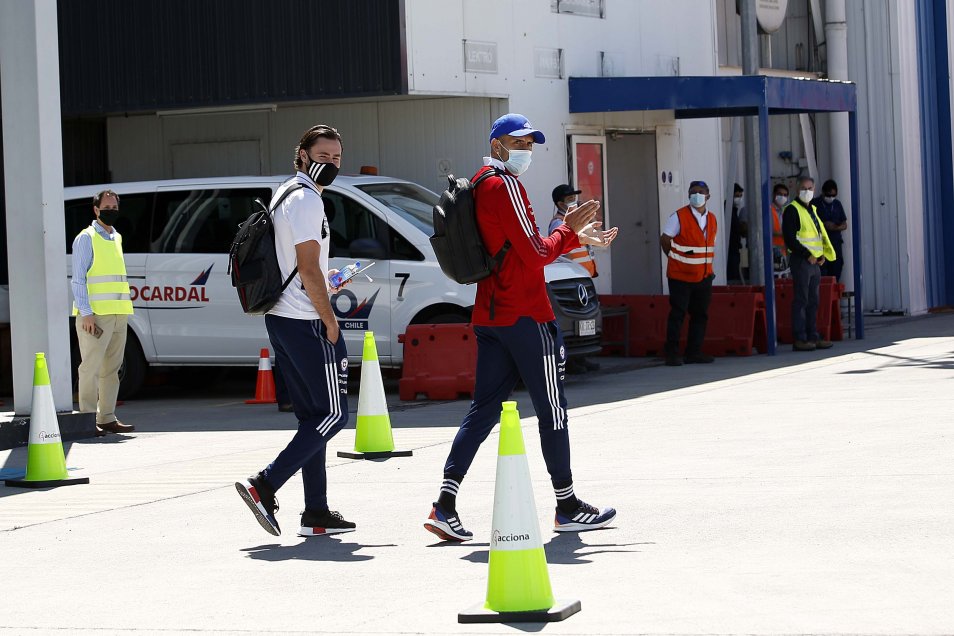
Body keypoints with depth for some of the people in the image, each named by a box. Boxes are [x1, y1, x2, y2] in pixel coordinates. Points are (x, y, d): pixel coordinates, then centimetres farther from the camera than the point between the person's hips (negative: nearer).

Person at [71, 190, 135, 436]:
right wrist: (86, 313, -16)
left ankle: (107, 418, 12)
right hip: (95, 314, -7)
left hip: (118, 314, 8)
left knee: (112, 368, 8)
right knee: (92, 367, -8)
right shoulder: (86, 238, -3)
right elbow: (78, 279, -8)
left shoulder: (116, 238, 19)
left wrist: (123, 310, 16)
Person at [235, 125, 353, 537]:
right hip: (306, 321, -10)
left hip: (281, 317, 10)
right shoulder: (306, 200, -14)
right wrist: (329, 321, -13)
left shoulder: (284, 195, 18)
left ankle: (316, 513, 12)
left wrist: (324, 284, 26)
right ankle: (264, 486, -12)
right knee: (334, 413, -5)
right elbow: (308, 268, -18)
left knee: (311, 415, 11)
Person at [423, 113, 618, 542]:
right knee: (552, 409, 1)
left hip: (491, 315, 9)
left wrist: (577, 236, 19)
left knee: (484, 408, 6)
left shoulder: (480, 187, 18)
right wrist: (569, 231, -1)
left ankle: (445, 505, -3)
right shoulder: (506, 186, -13)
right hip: (525, 315, -9)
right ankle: (568, 507, 10)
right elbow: (536, 256, -17)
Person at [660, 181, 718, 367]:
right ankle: (672, 354, -1)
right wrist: (676, 260, 3)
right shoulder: (679, 217, -9)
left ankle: (694, 353, 15)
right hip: (680, 276, -6)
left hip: (704, 276, 6)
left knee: (700, 315, 8)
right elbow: (664, 240, -4)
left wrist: (707, 267, 11)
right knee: (677, 315, -5)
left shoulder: (712, 219, 9)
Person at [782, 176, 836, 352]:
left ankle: (812, 337, 15)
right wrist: (807, 255, -19)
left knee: (813, 301, 10)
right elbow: (790, 238, -17)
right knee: (801, 300, -8)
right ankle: (799, 339, -7)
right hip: (800, 260, -9)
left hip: (815, 261, 9)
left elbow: (821, 235, 24)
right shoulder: (792, 210, -8)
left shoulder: (812, 210, 18)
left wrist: (822, 255, 8)